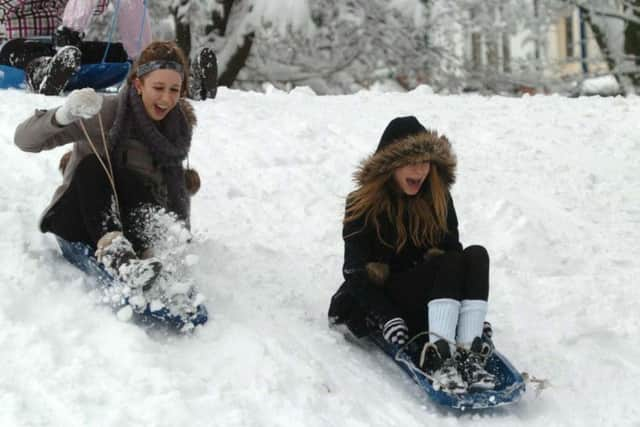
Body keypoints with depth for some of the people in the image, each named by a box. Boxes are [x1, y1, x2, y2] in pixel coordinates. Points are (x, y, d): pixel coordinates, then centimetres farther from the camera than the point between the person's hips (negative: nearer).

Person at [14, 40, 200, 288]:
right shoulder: (106, 112, -14)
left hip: (134, 223, 2)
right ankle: (114, 251, -52)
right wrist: (64, 115, -40)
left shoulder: (179, 125, 0)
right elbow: (25, 139, -20)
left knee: (130, 178, -29)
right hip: (79, 220, -2)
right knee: (92, 166, -32)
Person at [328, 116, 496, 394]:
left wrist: (473, 314, -7)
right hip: (380, 300, -4)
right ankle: (436, 356, -47)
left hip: (430, 300, 5)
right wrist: (390, 320, -25)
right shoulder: (363, 206, -6)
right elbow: (356, 275, -11)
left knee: (476, 256, -24)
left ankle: (469, 353, -39)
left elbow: (452, 249, 7)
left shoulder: (439, 199, 7)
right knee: (450, 264, -29)